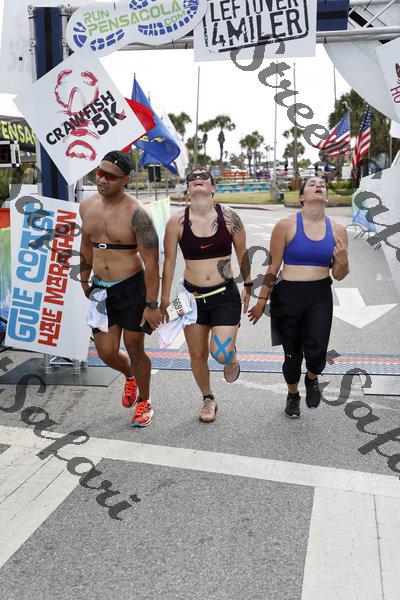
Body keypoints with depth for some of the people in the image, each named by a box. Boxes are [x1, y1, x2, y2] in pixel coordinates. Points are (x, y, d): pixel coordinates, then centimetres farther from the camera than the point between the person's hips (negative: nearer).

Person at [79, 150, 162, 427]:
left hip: (131, 288, -5)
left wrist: (152, 305, -17)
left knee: (135, 349, 5)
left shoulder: (136, 213, -17)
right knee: (106, 352, 5)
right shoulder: (87, 206, 3)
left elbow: (151, 262, -16)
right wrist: (85, 281, 23)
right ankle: (130, 377, 40)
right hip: (101, 288, 5)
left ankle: (144, 402, 29)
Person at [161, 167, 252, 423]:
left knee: (220, 354, -15)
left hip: (225, 295, -1)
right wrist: (165, 298, 5)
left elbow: (242, 253, 7)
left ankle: (232, 354, 24)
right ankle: (208, 398, 36)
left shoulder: (228, 216, -5)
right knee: (198, 355, 11)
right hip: (193, 296, 2)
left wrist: (248, 286, 13)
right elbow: (169, 261, 2)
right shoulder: (177, 221, -5)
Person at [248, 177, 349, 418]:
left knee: (316, 351, -18)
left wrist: (342, 262, -13)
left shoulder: (337, 230, 4)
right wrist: (262, 301, 5)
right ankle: (293, 395, 38)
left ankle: (312, 379, 20)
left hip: (320, 297, 2)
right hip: (288, 296, -1)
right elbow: (273, 268, 2)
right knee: (293, 355, 5)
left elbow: (339, 276, 10)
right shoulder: (286, 226, -5)